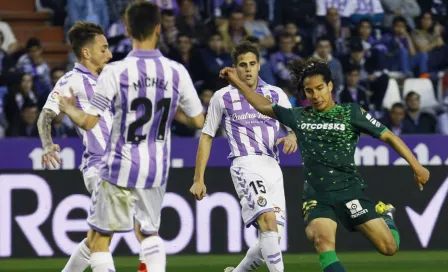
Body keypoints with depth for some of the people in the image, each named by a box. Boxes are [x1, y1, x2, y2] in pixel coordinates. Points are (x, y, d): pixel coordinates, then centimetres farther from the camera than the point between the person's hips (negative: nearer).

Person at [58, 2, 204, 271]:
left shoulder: (115, 72, -15)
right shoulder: (177, 72, -5)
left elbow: (88, 122, -12)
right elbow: (199, 121, 3)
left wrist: (68, 108, 9)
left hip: (120, 168, -4)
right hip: (157, 169, 4)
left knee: (100, 239, 7)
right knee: (149, 232, 24)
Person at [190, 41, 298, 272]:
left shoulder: (276, 94, 13)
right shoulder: (223, 97, 7)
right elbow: (206, 137, 13)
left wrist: (292, 137, -14)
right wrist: (198, 179, 9)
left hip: (273, 167, 5)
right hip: (246, 164, -5)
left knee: (272, 239, 3)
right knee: (269, 221, -27)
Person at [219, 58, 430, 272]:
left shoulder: (351, 114, 0)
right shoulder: (299, 117, 10)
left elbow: (388, 136, 2)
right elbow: (264, 106, 24)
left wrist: (416, 166, -3)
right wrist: (237, 82, 24)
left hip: (349, 192, -1)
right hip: (316, 196, 1)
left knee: (389, 247, -5)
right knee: (323, 239, -30)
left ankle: (385, 216, 31)